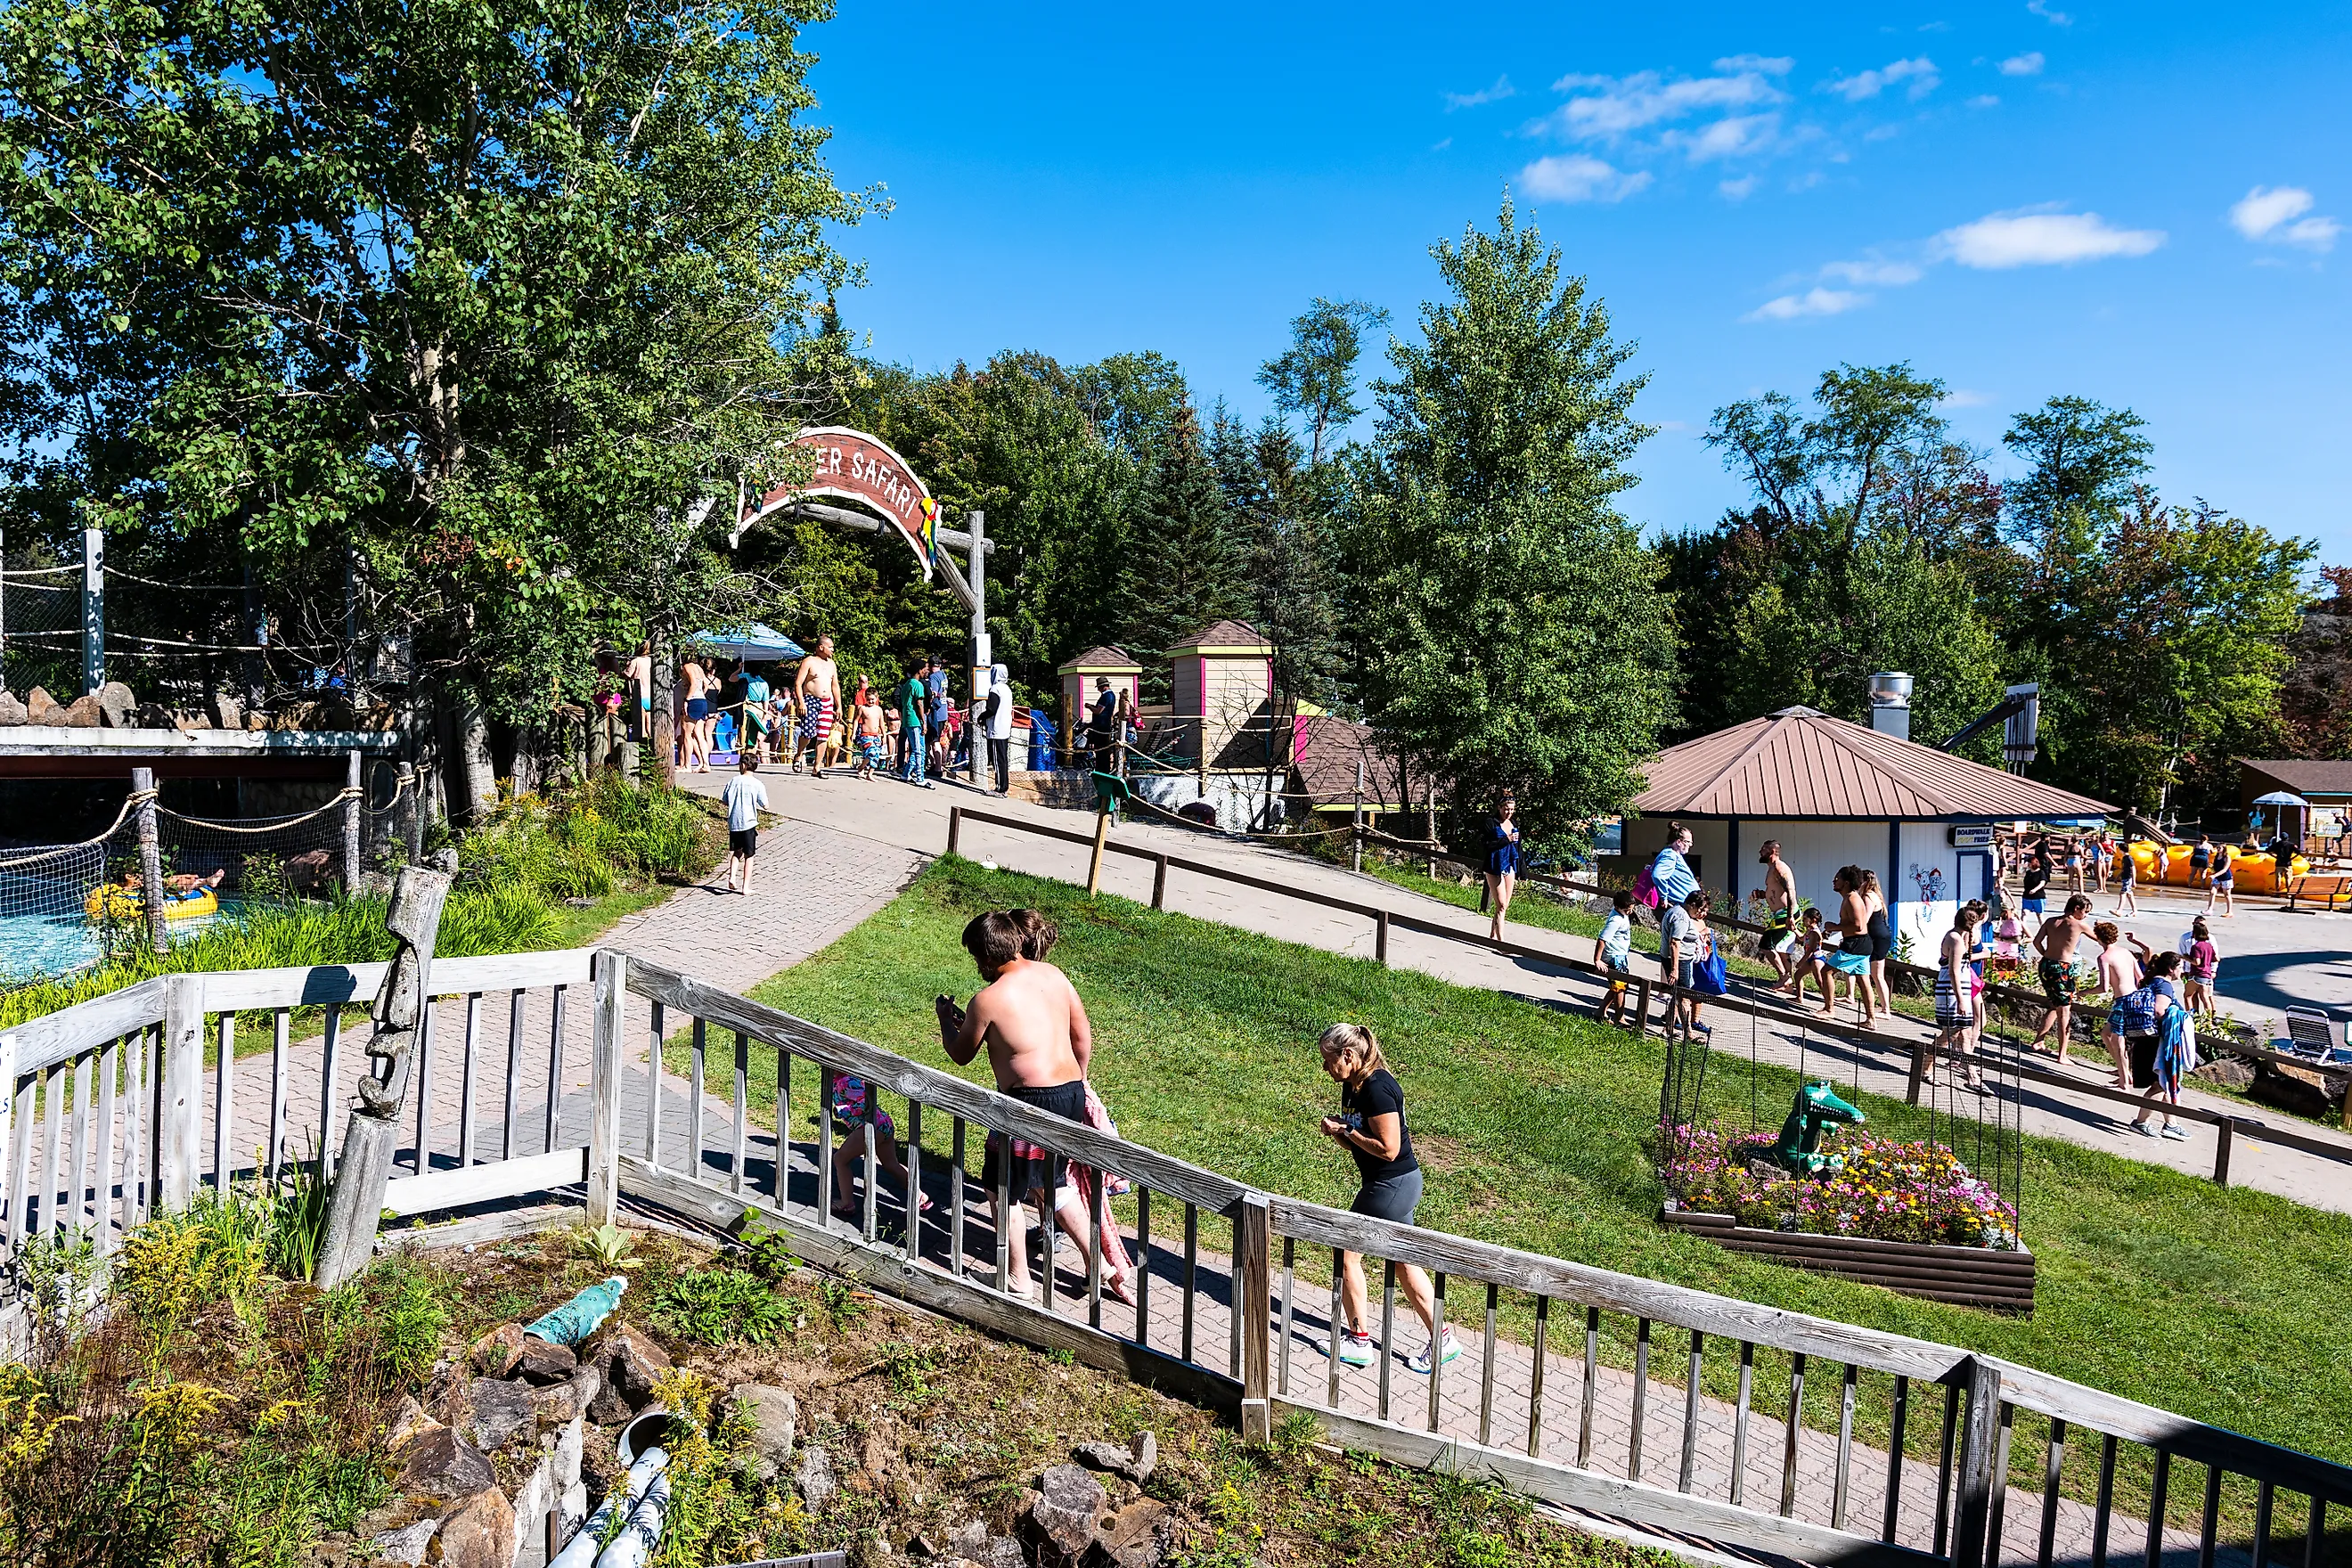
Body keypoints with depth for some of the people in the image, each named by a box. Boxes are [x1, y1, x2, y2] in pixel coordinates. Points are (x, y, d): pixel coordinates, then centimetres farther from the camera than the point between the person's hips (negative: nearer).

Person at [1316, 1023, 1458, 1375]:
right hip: (1399, 1186, 10)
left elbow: (1388, 1149, -25)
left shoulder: (1376, 1088, -23)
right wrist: (1336, 1132, -6)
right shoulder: (1353, 1086, 7)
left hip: (1391, 1186, -10)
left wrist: (1346, 1131, -17)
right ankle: (1442, 1339, 20)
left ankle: (1358, 1341, 15)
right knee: (1404, 1263, 14)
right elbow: (1357, 1145, 15)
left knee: (1347, 1253, 3)